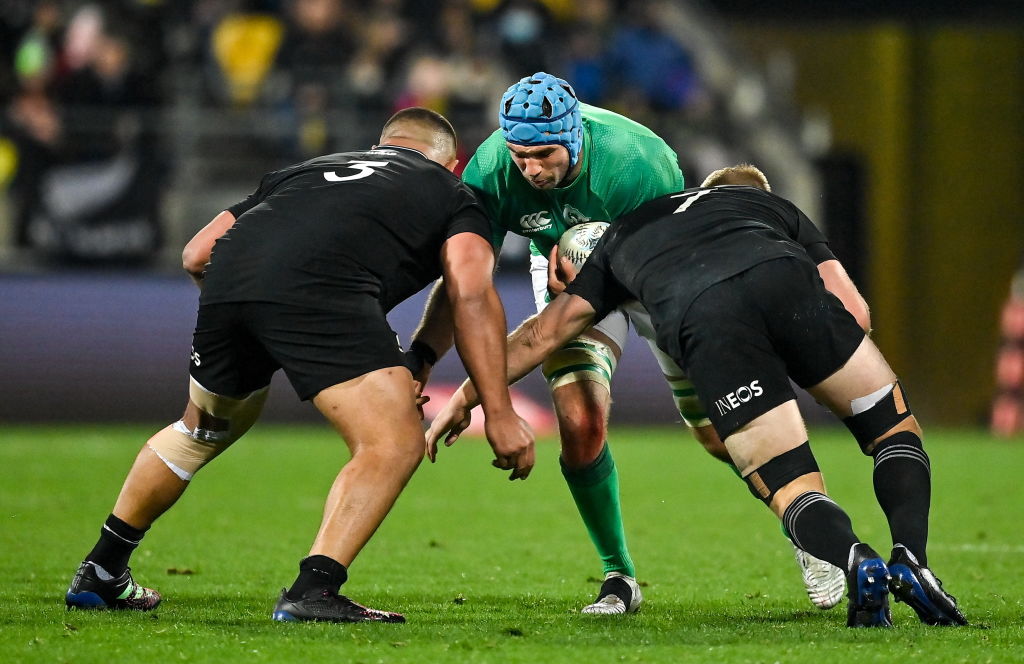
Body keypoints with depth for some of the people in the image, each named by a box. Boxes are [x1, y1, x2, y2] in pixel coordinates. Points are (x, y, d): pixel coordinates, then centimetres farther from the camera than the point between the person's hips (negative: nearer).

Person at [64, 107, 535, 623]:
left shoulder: (307, 170, 39)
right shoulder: (451, 195, 28)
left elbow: (197, 255, 34)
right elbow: (471, 295, 8)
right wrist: (499, 413, 5)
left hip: (229, 274, 6)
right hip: (318, 289, -6)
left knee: (201, 431, 29)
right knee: (394, 444, -3)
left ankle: (99, 574, 38)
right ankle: (312, 590, -19)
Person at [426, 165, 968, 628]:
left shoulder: (624, 234, 42)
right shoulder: (775, 206, 40)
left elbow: (542, 333, 43)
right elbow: (856, 313, 27)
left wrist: (464, 399, 51)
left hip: (705, 324, 0)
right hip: (786, 281, 0)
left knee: (792, 490, 5)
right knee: (897, 433, 18)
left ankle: (854, 560, -27)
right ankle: (911, 556, -8)